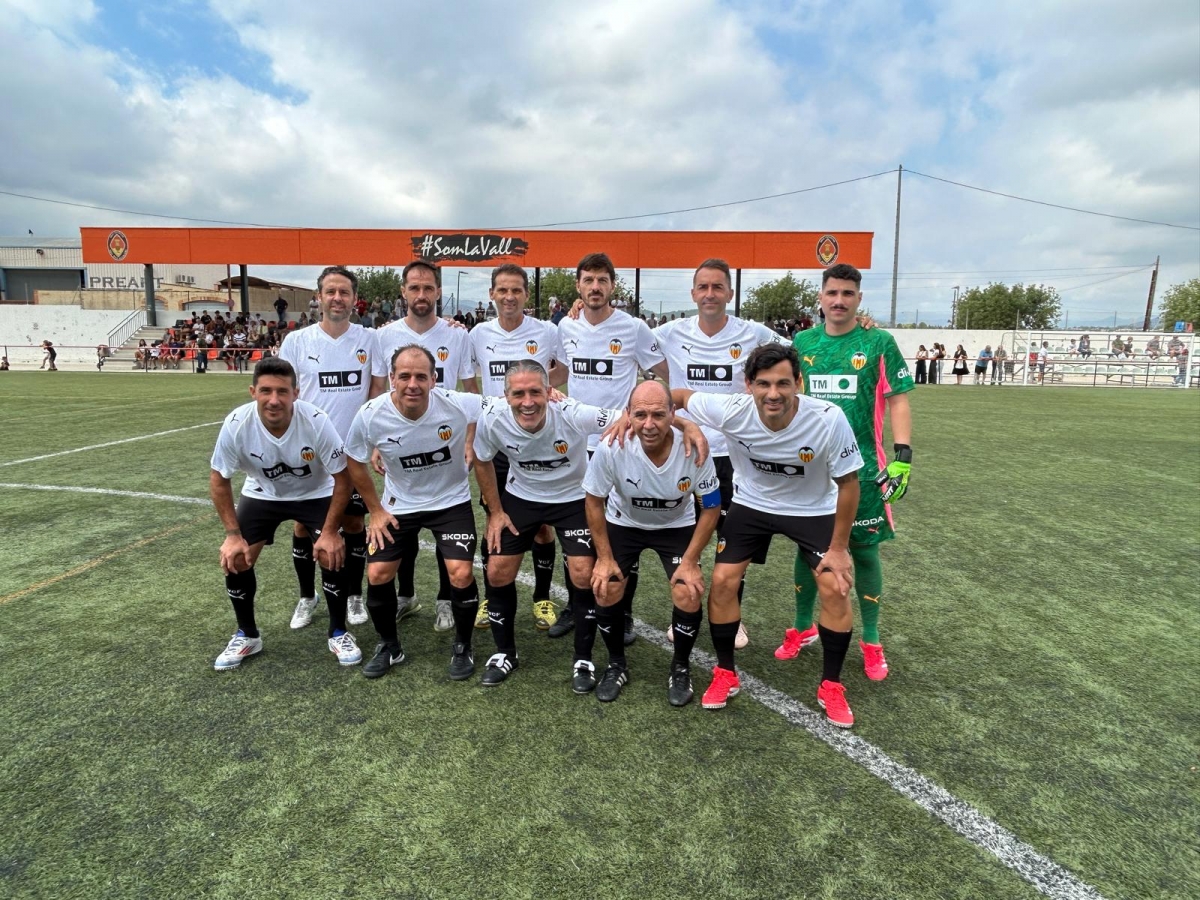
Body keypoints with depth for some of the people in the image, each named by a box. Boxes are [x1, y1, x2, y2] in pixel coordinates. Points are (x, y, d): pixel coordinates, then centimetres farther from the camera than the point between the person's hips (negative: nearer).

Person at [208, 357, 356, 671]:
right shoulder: (236, 424, -28)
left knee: (332, 555, -17)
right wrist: (233, 534, -13)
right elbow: (219, 479, -11)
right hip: (261, 494, 2)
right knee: (234, 559, -6)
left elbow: (342, 477, -21)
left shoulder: (317, 422, -33)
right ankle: (247, 635, 20)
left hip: (316, 494, -2)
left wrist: (330, 531, -21)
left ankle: (339, 634, 7)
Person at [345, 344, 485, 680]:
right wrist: (375, 510, 1)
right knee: (377, 574, -1)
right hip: (399, 505, 2)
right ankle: (389, 646, 26)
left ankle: (462, 648, 14)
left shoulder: (457, 405, -26)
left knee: (461, 574, -13)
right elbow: (355, 463, 0)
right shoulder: (370, 416, -20)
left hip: (452, 501, -2)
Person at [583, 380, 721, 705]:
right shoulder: (611, 448, -32)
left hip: (677, 525, 0)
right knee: (605, 590, -10)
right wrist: (604, 557, -11)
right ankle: (617, 664, 19)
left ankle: (680, 667, 15)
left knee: (688, 594, -15)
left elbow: (711, 508, -15)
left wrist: (690, 561, -16)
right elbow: (594, 501, -13)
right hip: (623, 523, 1)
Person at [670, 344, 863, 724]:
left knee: (836, 588, -9)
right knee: (722, 582, -4)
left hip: (813, 509, -1)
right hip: (751, 504, 1)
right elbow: (678, 394, -12)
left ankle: (831, 687, 14)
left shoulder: (829, 419, -32)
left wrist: (839, 547, -11)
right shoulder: (732, 411, -30)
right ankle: (725, 674, 19)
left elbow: (848, 483, -17)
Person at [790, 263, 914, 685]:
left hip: (861, 467, -2)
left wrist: (902, 457, -10)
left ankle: (871, 642, 22)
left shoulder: (878, 343, -1)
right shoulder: (802, 343, 6)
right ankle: (803, 628, 29)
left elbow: (898, 401, -2)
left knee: (864, 550, 5)